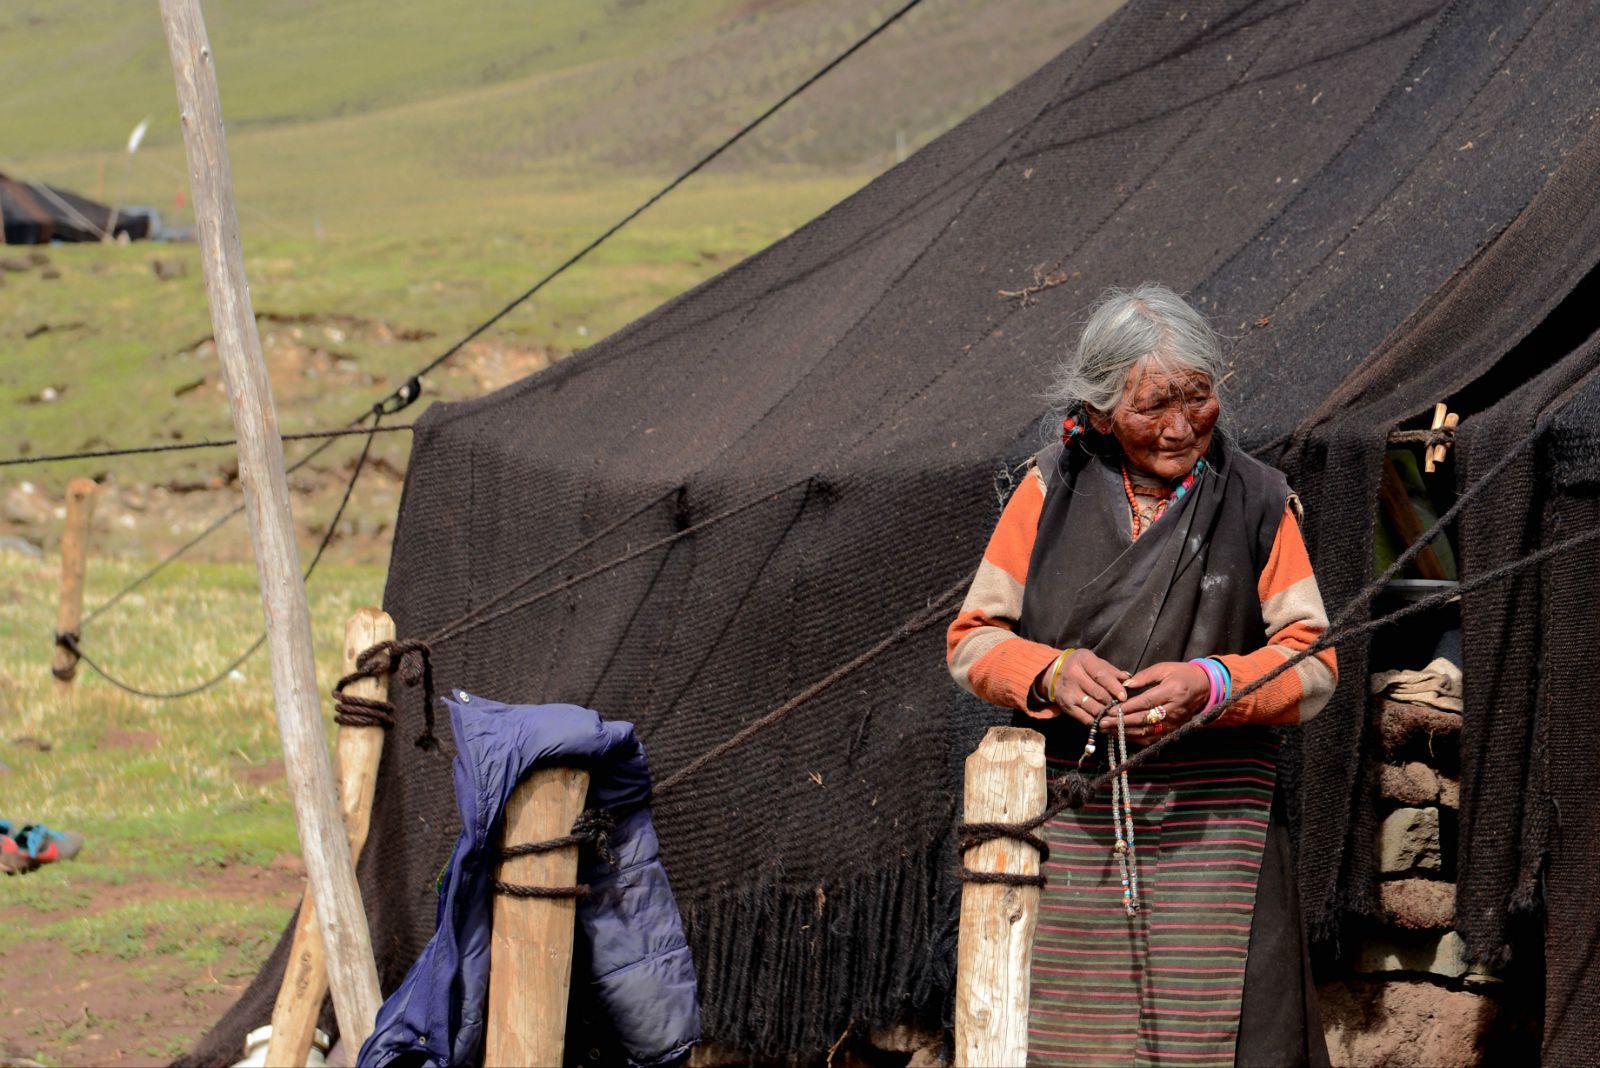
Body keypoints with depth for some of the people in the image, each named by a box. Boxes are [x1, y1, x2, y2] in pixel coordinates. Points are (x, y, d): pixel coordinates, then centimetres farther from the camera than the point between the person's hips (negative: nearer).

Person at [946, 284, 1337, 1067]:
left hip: (1211, 825, -1)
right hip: (1068, 821, 1)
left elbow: (1313, 664, 4)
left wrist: (1211, 684, -15)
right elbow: (973, 639, 9)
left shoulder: (1256, 501, 5)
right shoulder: (1052, 489, 5)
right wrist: (1049, 672, -12)